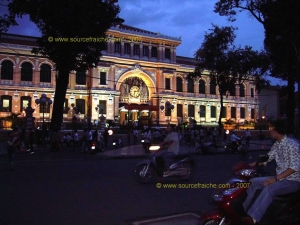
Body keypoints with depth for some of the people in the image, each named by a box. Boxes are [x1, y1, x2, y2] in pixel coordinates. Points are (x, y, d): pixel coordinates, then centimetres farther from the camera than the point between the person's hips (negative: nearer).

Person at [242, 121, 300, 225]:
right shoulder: (277, 145, 9)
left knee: (269, 189, -35)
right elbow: (266, 159, 12)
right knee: (253, 182, 0)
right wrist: (249, 165, 1)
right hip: (280, 178, 9)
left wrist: (276, 178, -30)